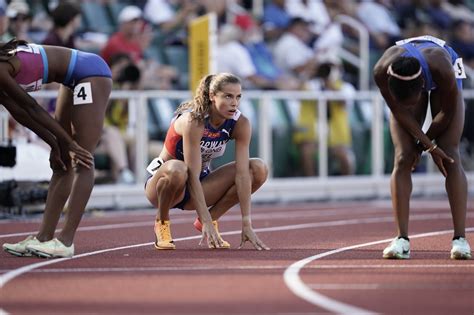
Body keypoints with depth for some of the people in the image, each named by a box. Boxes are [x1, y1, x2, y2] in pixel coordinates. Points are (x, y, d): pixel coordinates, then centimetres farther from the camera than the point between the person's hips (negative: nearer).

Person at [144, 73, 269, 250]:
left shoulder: (240, 124, -14)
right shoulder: (193, 120, -29)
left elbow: (241, 173, -18)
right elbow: (192, 176, -33)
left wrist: (246, 224, -26)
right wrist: (207, 223, -38)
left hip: (198, 188, 5)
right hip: (161, 181, -5)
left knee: (259, 169, -14)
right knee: (176, 169, -42)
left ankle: (211, 218, -3)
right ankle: (162, 223, -13)